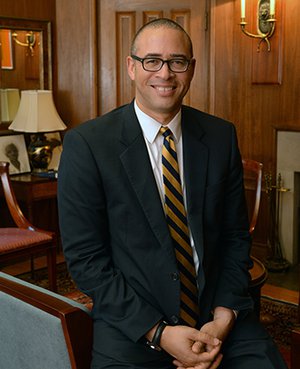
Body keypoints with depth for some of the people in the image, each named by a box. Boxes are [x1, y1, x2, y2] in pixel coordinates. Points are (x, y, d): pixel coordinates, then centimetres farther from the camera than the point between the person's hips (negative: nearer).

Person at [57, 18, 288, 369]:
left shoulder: (221, 136, 2)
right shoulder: (86, 144, -8)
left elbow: (236, 235, 6)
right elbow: (84, 257, -8)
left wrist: (223, 318, -8)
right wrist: (158, 333, -13)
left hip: (218, 315, 3)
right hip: (131, 324, -2)